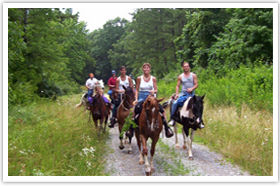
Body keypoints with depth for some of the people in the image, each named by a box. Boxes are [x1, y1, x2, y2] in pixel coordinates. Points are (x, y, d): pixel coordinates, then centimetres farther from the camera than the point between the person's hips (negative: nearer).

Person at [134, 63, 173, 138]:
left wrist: (153, 91, -18)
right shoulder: (139, 78, 3)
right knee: (136, 109, -26)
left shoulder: (153, 78, 5)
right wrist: (136, 99, -4)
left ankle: (166, 127, -9)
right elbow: (137, 90, 7)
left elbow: (156, 90, 5)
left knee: (162, 109, -16)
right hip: (141, 97, -1)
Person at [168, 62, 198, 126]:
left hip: (191, 93, 0)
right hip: (183, 93, 0)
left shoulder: (193, 75, 6)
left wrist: (192, 88, -17)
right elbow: (177, 86, 7)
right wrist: (177, 94, -7)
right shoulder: (180, 76, 7)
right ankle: (172, 118, -11)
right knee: (175, 103, -21)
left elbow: (196, 84, 2)